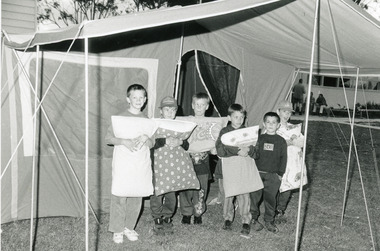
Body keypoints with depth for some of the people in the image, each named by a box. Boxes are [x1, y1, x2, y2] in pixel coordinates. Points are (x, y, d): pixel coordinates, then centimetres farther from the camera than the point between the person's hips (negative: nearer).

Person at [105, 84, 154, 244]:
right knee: (120, 196, -3)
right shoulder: (120, 117, 1)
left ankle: (129, 227, 21)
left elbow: (152, 144, 12)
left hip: (141, 163, 3)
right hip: (122, 163, -3)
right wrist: (123, 141, -17)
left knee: (137, 197, 6)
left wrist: (146, 138, -9)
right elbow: (108, 138, -2)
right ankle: (117, 230, 11)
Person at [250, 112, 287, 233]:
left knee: (270, 198, 5)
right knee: (254, 197, 3)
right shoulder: (259, 138, 4)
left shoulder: (281, 141, 4)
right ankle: (254, 219, 21)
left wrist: (280, 173, 3)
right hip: (258, 173, 0)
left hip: (273, 175, 0)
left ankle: (269, 221, 20)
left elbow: (283, 158, 7)